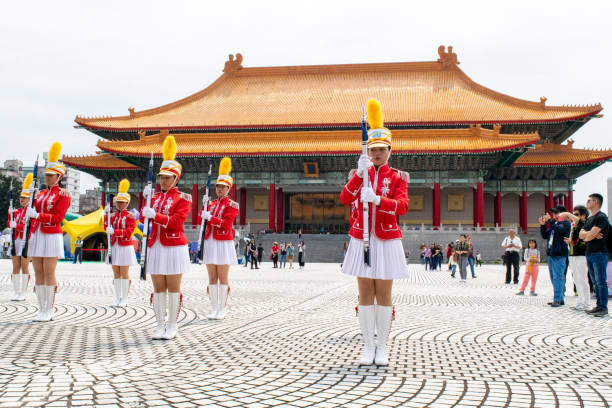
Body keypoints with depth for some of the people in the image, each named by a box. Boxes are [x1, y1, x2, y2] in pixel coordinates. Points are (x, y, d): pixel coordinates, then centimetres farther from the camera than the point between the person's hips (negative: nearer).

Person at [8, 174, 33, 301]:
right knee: (15, 268, 5)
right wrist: (10, 214, -4)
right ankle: (16, 293, 10)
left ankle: (23, 293, 0)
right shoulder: (16, 211, 17)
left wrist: (16, 225, -20)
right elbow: (10, 224, 11)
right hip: (15, 241, 6)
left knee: (24, 267, -4)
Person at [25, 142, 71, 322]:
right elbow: (33, 218, 19)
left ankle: (48, 311, -1)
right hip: (37, 236, 7)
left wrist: (37, 214, -17)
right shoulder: (40, 194, 17)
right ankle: (41, 310, 10)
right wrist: (30, 236, 8)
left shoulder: (63, 194, -3)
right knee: (38, 273, 5)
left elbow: (57, 218, -12)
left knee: (49, 273, -6)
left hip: (52, 237, -7)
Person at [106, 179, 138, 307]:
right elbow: (107, 228, 3)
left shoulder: (130, 216, -3)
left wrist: (114, 231, -25)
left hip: (125, 247, -5)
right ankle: (117, 298, 11)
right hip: (114, 247, 5)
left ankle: (124, 299, 5)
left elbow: (129, 231, -14)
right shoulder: (113, 216, 12)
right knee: (116, 274, 6)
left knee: (124, 273, -1)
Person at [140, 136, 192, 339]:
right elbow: (143, 218, 7)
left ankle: (172, 327, 9)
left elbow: (176, 221, -14)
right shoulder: (155, 197, 14)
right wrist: (146, 199, -5)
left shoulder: (182, 198, -1)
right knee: (158, 288, 6)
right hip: (156, 247, 5)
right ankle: (160, 326, 13)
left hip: (174, 247, -5)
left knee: (173, 288, 1)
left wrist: (155, 215, -23)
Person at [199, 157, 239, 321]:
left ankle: (221, 310, 3)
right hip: (210, 243, 5)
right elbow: (202, 219, 10)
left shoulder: (232, 205, -2)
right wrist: (204, 205, -1)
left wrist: (210, 217, -19)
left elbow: (226, 223, -13)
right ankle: (214, 309, 9)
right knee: (212, 278, 5)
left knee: (223, 278, -2)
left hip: (223, 244, -5)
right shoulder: (212, 203, 15)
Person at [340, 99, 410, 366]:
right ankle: (368, 347, 10)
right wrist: (359, 174, -22)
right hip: (361, 241, 1)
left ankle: (382, 349, 11)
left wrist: (377, 198, -29)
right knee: (365, 294, 2)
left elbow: (402, 206, -13)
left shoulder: (397, 177, 4)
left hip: (387, 242, -1)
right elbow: (345, 199, -9)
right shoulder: (359, 174, 8)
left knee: (383, 294, 1)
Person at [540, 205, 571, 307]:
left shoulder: (565, 223, -3)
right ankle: (561, 299, 18)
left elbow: (559, 229, -23)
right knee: (554, 278, 11)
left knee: (557, 277, -12)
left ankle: (557, 299, -13)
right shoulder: (554, 223, 20)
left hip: (559, 254, -9)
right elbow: (545, 236, 20)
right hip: (551, 254, 9)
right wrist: (542, 225, 7)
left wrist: (549, 220, -16)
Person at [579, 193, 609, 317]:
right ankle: (599, 305, 16)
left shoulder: (601, 217, -10)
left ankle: (604, 307, -5)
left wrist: (586, 236, 4)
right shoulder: (589, 219, 20)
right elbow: (581, 234, 9)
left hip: (599, 253, -9)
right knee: (595, 282, 11)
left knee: (601, 281, -8)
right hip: (590, 253, 9)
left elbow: (589, 236, -18)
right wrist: (592, 234, -9)